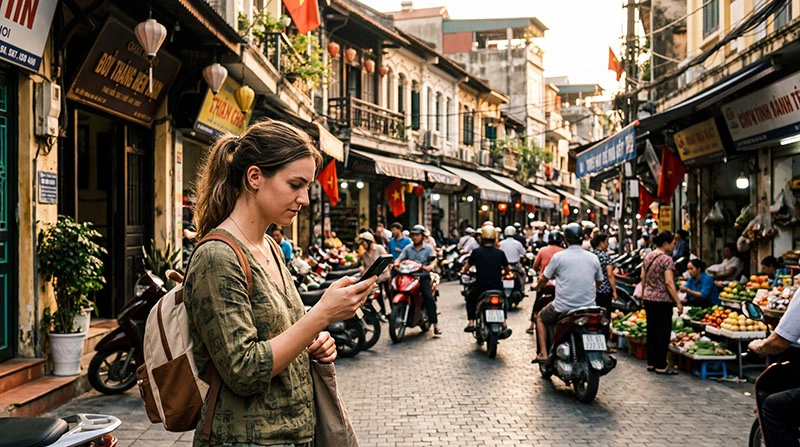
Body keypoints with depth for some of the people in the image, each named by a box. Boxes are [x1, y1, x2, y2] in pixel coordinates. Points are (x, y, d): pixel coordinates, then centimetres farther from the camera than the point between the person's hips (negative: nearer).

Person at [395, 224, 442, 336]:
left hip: (423, 276, -2)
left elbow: (434, 260, -1)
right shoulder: (408, 248, 16)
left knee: (429, 298, -18)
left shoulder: (428, 248, 9)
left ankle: (435, 324, -15)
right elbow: (400, 258, 8)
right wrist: (396, 263, -16)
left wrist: (430, 266, -24)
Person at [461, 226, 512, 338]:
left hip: (480, 288, -1)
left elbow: (466, 267, 6)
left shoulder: (476, 252, -5)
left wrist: (464, 270, 30)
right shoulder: (500, 253, 0)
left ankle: (471, 322, 17)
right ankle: (504, 322, 16)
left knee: (470, 299, 29)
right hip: (497, 288, 2)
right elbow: (507, 269, 13)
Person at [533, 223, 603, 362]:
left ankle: (543, 354, 13)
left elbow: (544, 279, 5)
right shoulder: (593, 258, 4)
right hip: (588, 307, 3)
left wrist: (538, 287, 28)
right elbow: (599, 282, 16)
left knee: (541, 318, 23)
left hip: (563, 307, -3)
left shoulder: (559, 256, -6)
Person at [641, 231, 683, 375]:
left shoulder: (648, 257, 9)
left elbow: (643, 278, 13)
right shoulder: (666, 259, -14)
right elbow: (669, 283, -18)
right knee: (663, 332, 0)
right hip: (663, 300, -8)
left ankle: (651, 363, 19)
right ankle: (660, 366, 3)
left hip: (648, 298, 8)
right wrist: (678, 302, -14)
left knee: (651, 330, 13)